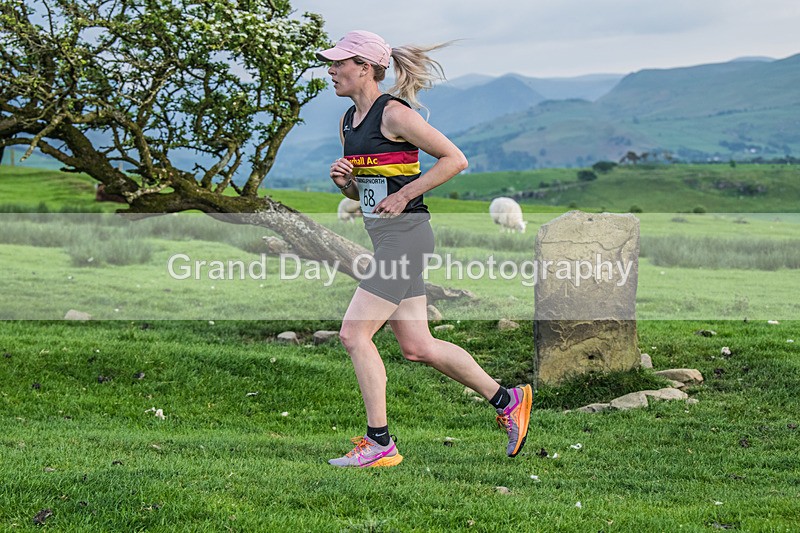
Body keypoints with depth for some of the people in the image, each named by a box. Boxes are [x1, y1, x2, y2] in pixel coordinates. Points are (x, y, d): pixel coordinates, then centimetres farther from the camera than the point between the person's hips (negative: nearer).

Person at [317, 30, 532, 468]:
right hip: (383, 237, 9)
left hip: (404, 235, -9)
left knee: (354, 335, -10)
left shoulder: (394, 113, -11)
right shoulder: (348, 122, 15)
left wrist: (404, 195, -14)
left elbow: (455, 158, -11)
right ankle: (506, 400, 22)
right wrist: (344, 180, 2)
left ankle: (379, 444, -1)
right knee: (417, 347, 10)